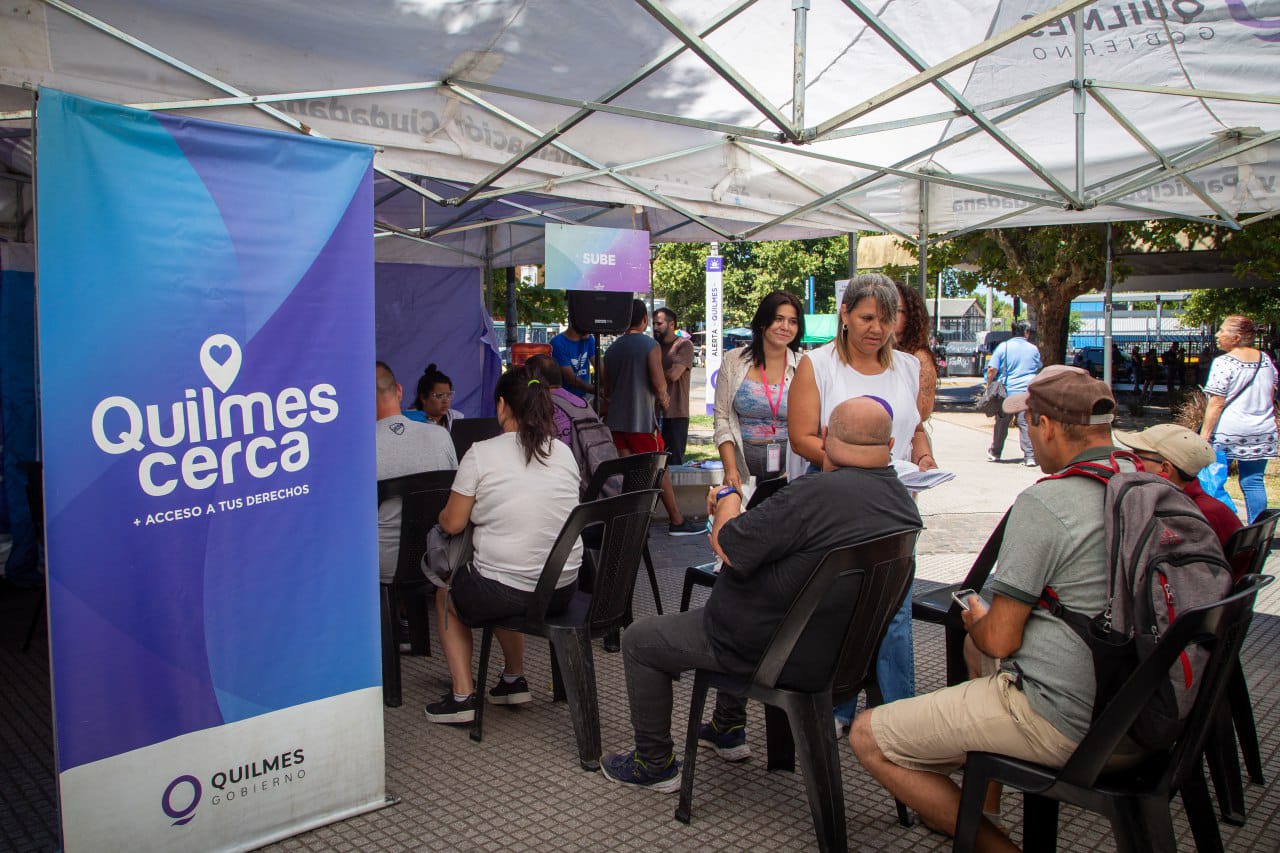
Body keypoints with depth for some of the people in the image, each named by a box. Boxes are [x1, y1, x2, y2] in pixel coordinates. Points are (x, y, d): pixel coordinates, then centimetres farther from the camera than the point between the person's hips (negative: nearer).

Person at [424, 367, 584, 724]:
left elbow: (452, 523, -6)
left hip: (504, 592, -5)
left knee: (446, 594, 27)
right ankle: (514, 680, 39)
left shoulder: (481, 454, -12)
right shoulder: (564, 453, 3)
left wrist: (443, 514, 16)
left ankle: (462, 695, 20)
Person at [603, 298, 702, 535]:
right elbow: (659, 384, -15)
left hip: (616, 420, 6)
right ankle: (677, 521, 8)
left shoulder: (612, 349, 10)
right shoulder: (650, 345, -9)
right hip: (642, 420, -6)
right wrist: (662, 398, 5)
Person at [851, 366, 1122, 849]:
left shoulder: (1042, 505, -21)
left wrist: (976, 619, 5)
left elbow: (1000, 639, -18)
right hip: (1128, 701, 9)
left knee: (868, 737, -3)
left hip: (1062, 723, -9)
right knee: (974, 646, 33)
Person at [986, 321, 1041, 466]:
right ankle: (1030, 456, -9)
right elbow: (1039, 371, 21)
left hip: (1007, 392, 0)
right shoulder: (1033, 349, 7)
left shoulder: (1003, 347, -1)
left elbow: (992, 370, -7)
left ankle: (994, 453, 22)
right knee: (1026, 424, -3)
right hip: (1028, 392, 0)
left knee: (1001, 424, 12)